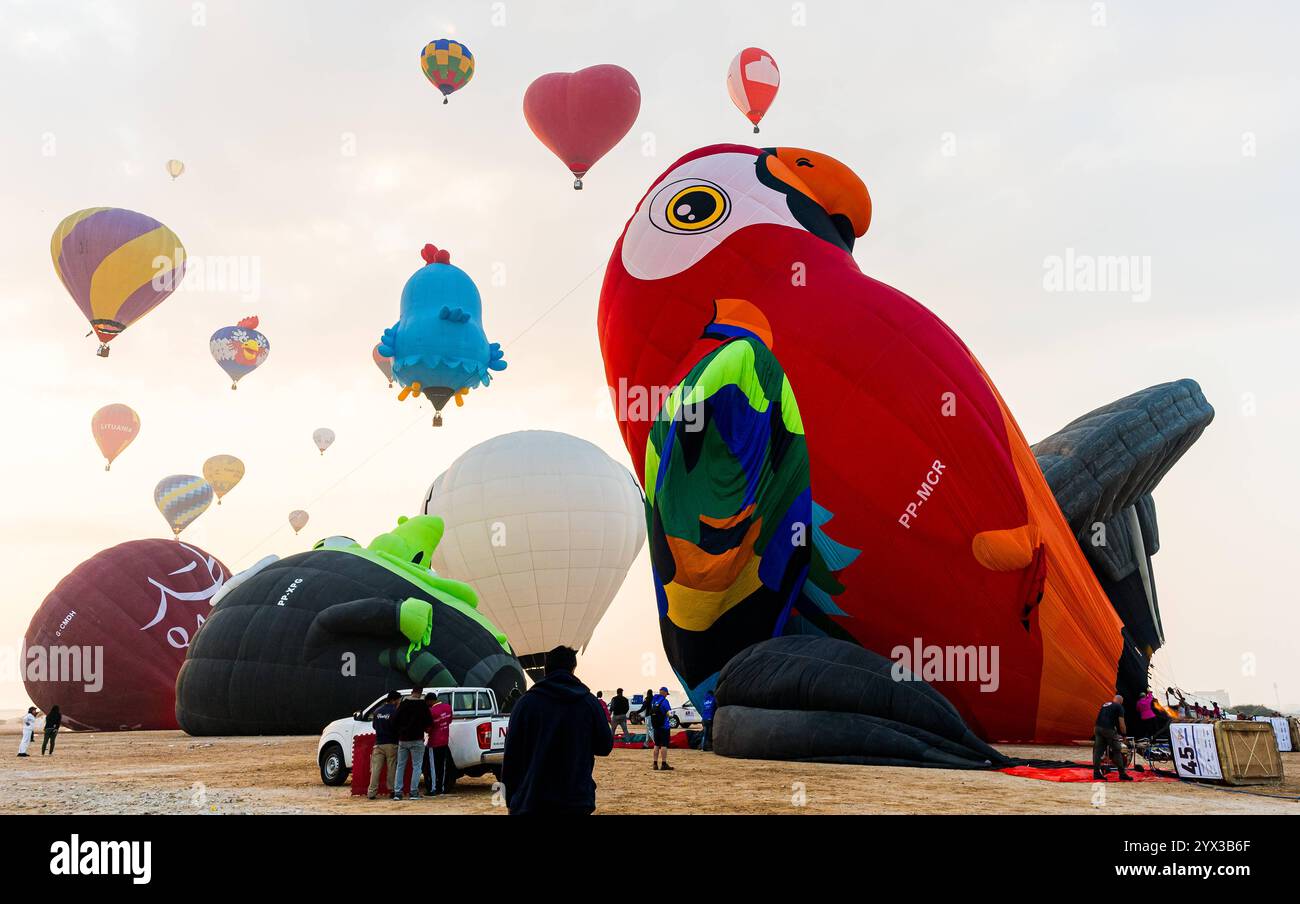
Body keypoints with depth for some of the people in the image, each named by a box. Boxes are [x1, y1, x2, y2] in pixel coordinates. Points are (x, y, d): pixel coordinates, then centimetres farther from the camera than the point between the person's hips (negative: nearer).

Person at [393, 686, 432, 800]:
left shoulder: (403, 704, 4)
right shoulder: (422, 705, -7)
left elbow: (395, 720, 1)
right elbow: (429, 721, -7)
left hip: (402, 739, 4)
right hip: (417, 739, -4)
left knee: (400, 766, 11)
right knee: (416, 766, 2)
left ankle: (397, 792, 5)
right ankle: (414, 792, -5)